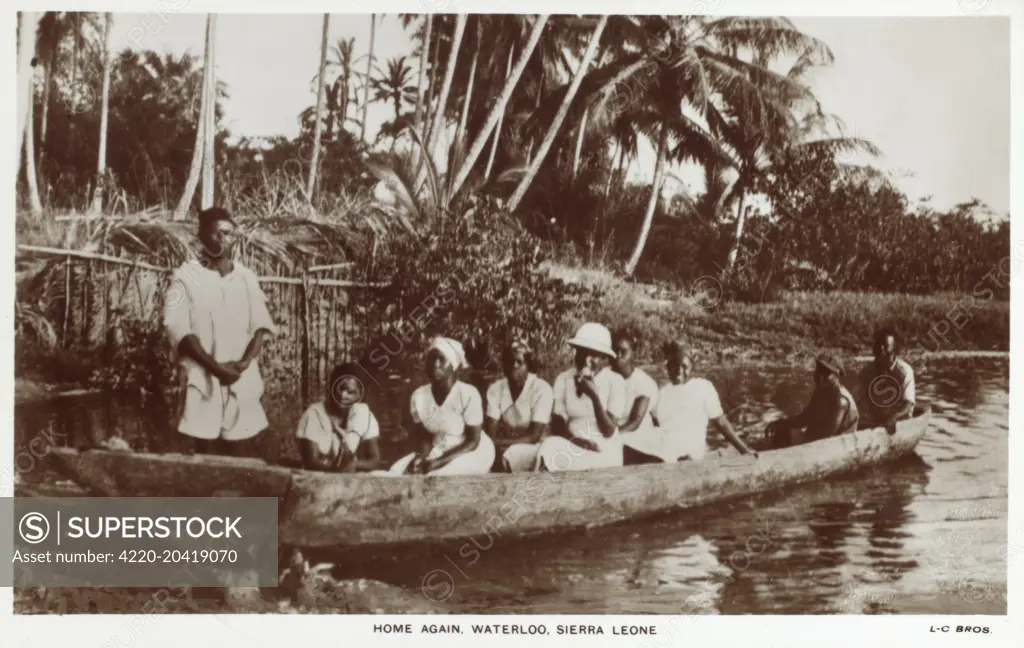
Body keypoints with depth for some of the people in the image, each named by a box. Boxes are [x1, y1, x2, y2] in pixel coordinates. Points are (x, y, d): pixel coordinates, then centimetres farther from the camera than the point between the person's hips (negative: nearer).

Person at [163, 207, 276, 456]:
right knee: (204, 449, -2)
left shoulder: (247, 277, 12)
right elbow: (178, 330, -9)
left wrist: (245, 361, -10)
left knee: (236, 447, 6)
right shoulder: (184, 277, -1)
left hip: (242, 377, 3)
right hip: (202, 376, -3)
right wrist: (214, 367, -16)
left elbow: (261, 324, 7)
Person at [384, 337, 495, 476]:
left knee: (437, 477, -32)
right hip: (438, 451, 5)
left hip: (473, 452, -5)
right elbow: (425, 438, 1)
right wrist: (421, 457, -22)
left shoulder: (468, 394, -21)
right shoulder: (418, 396, -8)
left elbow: (473, 441, -16)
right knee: (396, 472, -15)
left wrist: (438, 462, -25)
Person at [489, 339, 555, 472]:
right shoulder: (495, 389, -2)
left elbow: (534, 436, -18)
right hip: (504, 446, 4)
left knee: (510, 455, -35)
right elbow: (490, 433, -8)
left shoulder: (542, 389, -14)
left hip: (534, 446, -4)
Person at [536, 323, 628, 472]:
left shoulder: (615, 382, -6)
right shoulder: (563, 379, 2)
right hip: (572, 446, 3)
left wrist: (595, 396, -24)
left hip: (604, 450, -3)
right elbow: (557, 424, 1)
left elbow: (609, 431, -11)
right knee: (548, 448, -30)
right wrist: (577, 441, -19)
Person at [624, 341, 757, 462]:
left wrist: (743, 449, 3)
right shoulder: (662, 392, 23)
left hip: (688, 450, -5)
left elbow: (721, 422, 9)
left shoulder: (703, 387, 8)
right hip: (661, 444, 5)